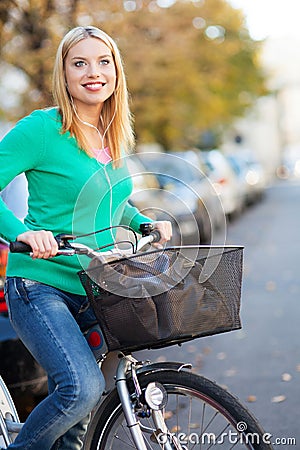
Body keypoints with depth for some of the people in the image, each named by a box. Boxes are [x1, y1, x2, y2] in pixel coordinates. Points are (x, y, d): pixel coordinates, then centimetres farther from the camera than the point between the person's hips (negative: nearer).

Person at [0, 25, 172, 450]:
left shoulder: (115, 136, 11)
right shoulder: (41, 129, -11)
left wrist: (148, 224, 8)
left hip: (96, 289, 7)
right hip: (42, 284, -7)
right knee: (82, 387, -25)